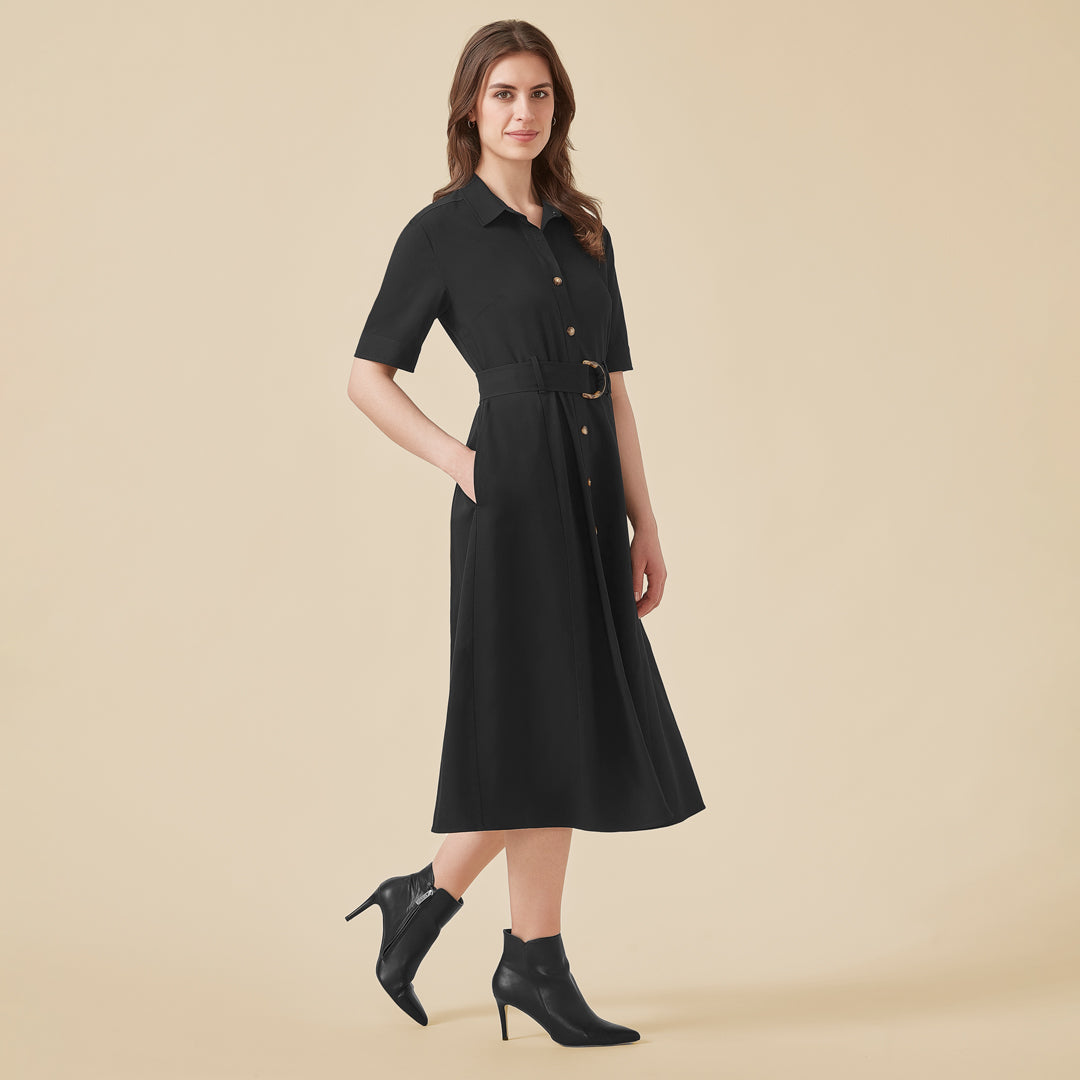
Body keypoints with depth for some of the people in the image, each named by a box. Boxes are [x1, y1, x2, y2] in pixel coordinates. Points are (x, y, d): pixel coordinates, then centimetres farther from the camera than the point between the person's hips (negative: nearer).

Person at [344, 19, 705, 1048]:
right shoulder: (442, 230, -1)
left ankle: (424, 896, 24)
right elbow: (368, 375, 1)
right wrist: (456, 460, -8)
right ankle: (536, 960, 11)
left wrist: (643, 522, 10)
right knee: (542, 722, -3)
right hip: (514, 491, -6)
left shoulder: (585, 233, 15)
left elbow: (615, 387, 13)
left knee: (568, 727, 9)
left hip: (588, 498, 7)